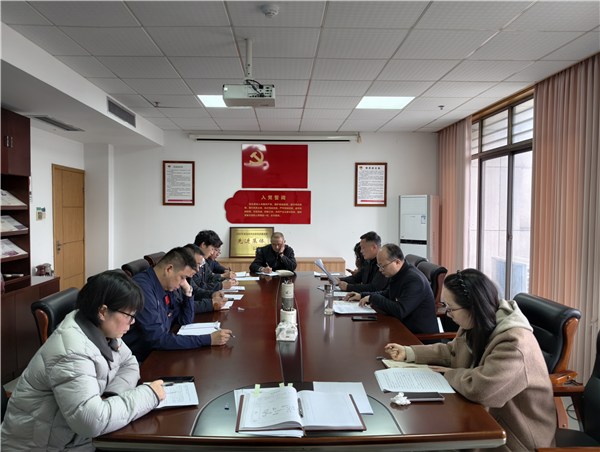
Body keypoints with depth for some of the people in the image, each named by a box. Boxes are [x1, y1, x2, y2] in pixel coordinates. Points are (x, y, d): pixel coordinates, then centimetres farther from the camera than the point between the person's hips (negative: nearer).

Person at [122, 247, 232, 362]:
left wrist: (188, 291, -3)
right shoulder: (143, 288, -23)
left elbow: (185, 321, 13)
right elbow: (158, 339, -26)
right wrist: (208, 340, -25)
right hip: (140, 361, -7)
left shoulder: (169, 287, 3)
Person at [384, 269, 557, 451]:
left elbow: (478, 388, -39)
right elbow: (451, 351, 11)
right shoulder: (475, 326, -4)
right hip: (489, 416, 7)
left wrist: (451, 374, -17)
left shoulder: (515, 342, -32)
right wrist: (408, 352, 1)